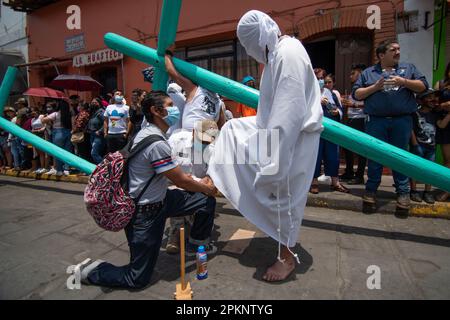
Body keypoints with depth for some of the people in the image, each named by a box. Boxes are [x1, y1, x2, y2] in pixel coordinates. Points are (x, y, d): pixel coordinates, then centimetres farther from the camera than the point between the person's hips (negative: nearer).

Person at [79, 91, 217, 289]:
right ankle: (92, 273, 23)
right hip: (145, 213, -9)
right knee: (138, 279, 5)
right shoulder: (157, 143, -26)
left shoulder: (147, 133, 4)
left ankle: (197, 244, 31)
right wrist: (206, 188, 0)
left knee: (207, 201, 8)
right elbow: (180, 181, -17)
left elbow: (174, 175, 15)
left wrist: (197, 183, 8)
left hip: (157, 200, 9)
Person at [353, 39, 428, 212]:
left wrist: (404, 82, -7)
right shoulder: (368, 73, 12)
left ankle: (403, 192, 15)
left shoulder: (409, 68, 16)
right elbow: (356, 94, 5)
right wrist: (375, 87, -8)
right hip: (376, 121, -1)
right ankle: (371, 190, 15)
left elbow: (423, 86, 8)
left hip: (402, 121, 1)